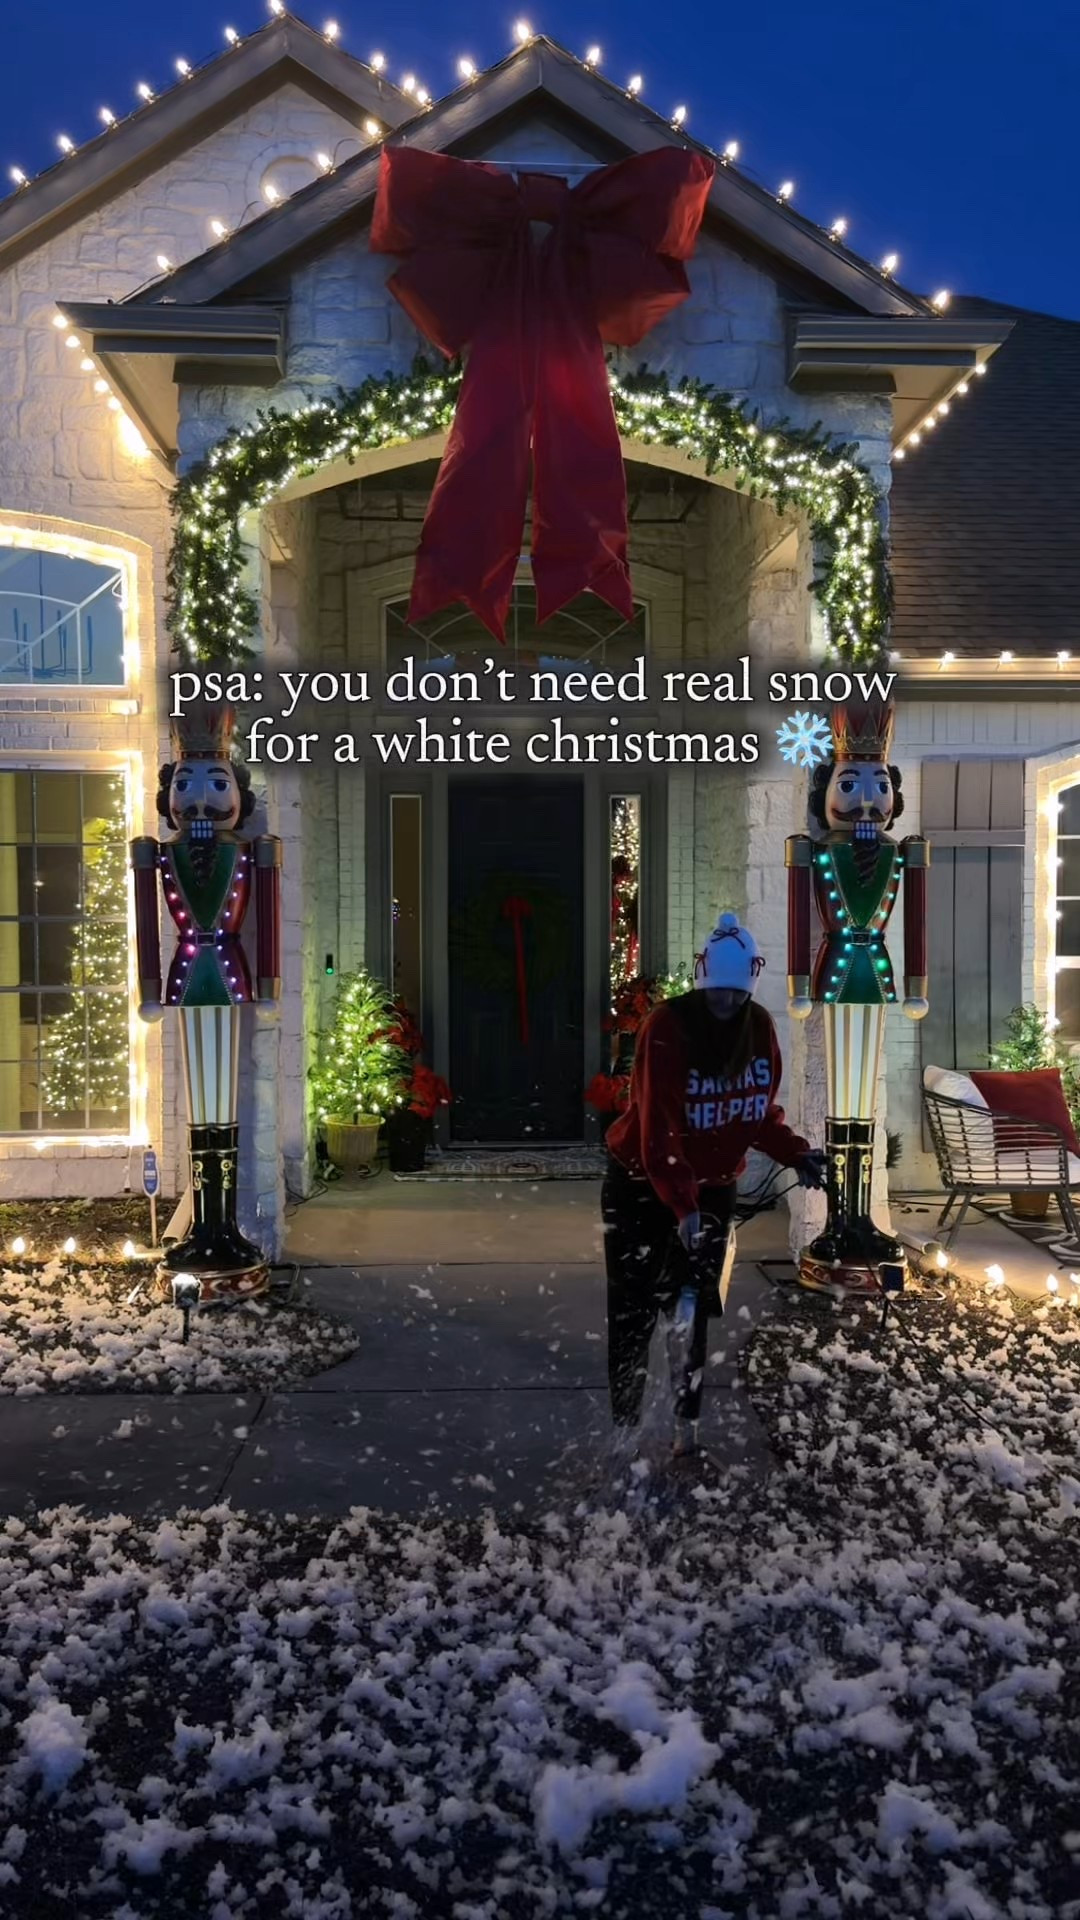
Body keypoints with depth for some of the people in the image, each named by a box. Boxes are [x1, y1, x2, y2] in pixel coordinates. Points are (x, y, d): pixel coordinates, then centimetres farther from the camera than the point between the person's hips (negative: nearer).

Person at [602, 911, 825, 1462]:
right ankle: (625, 1425, 14)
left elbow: (761, 1109, 8)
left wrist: (795, 1153, -9)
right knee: (633, 1310, 2)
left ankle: (686, 1420, 19)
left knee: (695, 1306, 8)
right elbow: (657, 1129, -30)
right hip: (642, 1182, -4)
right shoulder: (665, 1029, -24)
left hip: (713, 1185, 5)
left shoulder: (760, 1028, -4)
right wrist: (681, 1205, -39)